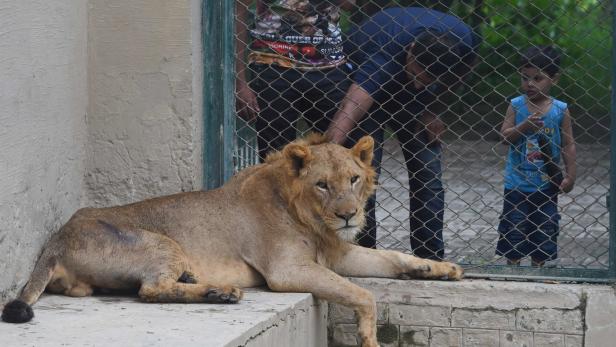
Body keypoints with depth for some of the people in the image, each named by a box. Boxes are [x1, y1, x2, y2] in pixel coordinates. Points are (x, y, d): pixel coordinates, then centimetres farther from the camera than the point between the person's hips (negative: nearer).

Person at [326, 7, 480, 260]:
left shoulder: (464, 43, -31)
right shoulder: (385, 57, -45)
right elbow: (346, 116, -57)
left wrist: (430, 112, -15)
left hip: (415, 103, 4)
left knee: (428, 172, -1)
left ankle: (431, 257, 6)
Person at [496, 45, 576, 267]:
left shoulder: (560, 110, -5)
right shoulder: (516, 106, -4)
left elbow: (568, 145, -1)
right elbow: (504, 137, -8)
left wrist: (570, 175, -7)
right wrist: (524, 127, -24)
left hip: (546, 185, 0)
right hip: (517, 183, 0)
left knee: (543, 232, 10)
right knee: (513, 233, 5)